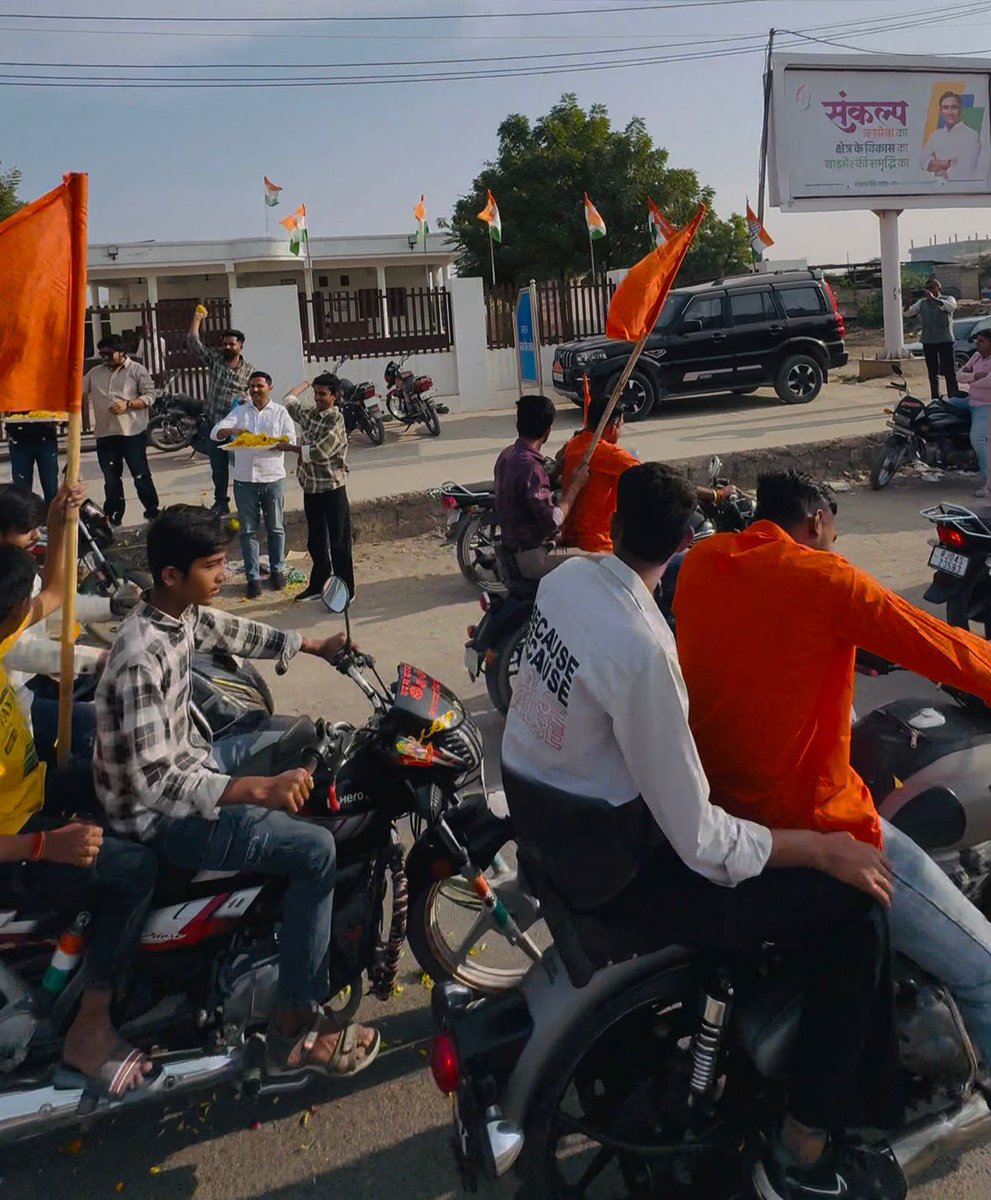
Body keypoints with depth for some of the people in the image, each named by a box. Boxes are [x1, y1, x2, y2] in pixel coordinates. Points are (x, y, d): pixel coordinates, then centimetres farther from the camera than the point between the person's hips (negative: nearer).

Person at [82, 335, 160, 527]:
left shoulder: (137, 370, 2)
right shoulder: (95, 373, 15)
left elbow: (149, 396, -5)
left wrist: (127, 404, -17)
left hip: (132, 432, -4)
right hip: (105, 434, 4)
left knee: (141, 475, -2)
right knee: (111, 479, 10)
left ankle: (152, 513, 8)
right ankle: (113, 518, 20)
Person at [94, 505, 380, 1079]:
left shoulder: (184, 614, -4)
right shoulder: (141, 659, -32)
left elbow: (236, 633, 19)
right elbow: (155, 783, -37)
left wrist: (315, 645, 20)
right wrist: (260, 789, -47)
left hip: (191, 761, 10)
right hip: (164, 816, -10)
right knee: (316, 850, -20)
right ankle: (295, 1029, -7)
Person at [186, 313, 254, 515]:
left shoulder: (249, 370, -1)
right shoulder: (215, 359, 5)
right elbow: (193, 343, -2)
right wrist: (197, 319, -5)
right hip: (213, 424, 3)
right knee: (218, 467, 10)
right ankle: (221, 502, 21)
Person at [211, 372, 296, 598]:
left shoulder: (280, 412, 5)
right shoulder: (239, 412, 8)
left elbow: (290, 441, -4)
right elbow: (215, 432, -2)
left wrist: (268, 444, -22)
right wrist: (232, 430, -24)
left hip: (273, 478, -1)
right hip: (244, 479, 1)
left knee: (275, 528, 9)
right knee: (248, 530, 3)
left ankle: (277, 570, 23)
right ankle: (253, 577, 8)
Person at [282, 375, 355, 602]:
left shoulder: (336, 420, -13)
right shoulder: (308, 413, 8)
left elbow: (320, 453, -22)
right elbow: (288, 399, 28)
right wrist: (305, 383, 33)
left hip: (332, 488, -7)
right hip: (311, 488, 7)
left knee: (338, 542, -1)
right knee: (315, 541, 16)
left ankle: (345, 591, 5)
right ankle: (318, 584, 28)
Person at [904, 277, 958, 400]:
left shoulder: (948, 299, 1)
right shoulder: (922, 302, 11)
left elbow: (951, 307, -21)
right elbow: (908, 313, 4)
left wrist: (934, 298, -31)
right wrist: (907, 304, -19)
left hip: (945, 340, -4)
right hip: (928, 341, 4)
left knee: (949, 372, -5)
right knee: (932, 373, 9)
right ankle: (935, 399, 16)